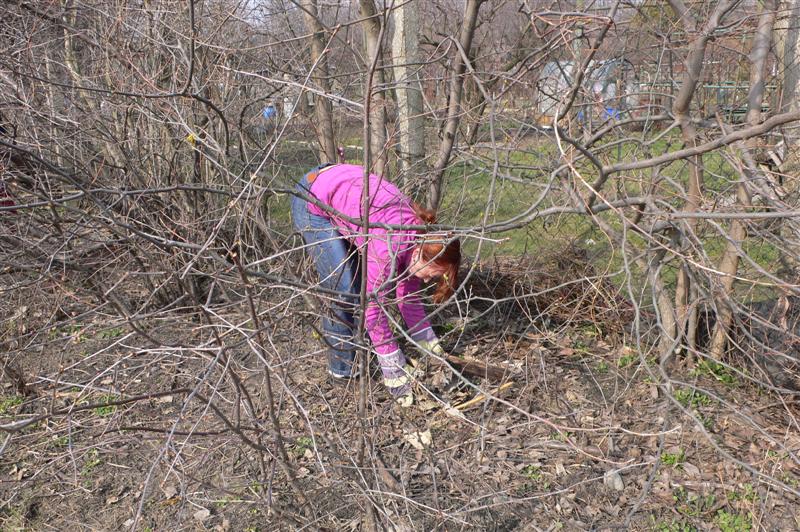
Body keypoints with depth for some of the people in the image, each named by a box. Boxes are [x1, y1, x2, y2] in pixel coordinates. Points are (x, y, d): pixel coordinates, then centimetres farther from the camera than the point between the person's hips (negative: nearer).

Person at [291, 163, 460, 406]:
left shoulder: (419, 239, -9)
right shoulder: (390, 247, -34)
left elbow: (408, 296, 1)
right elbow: (374, 308, -29)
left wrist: (431, 346, 2)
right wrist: (395, 371, -22)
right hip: (313, 202, -8)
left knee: (367, 284, 4)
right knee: (343, 290, -11)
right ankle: (343, 367, 4)